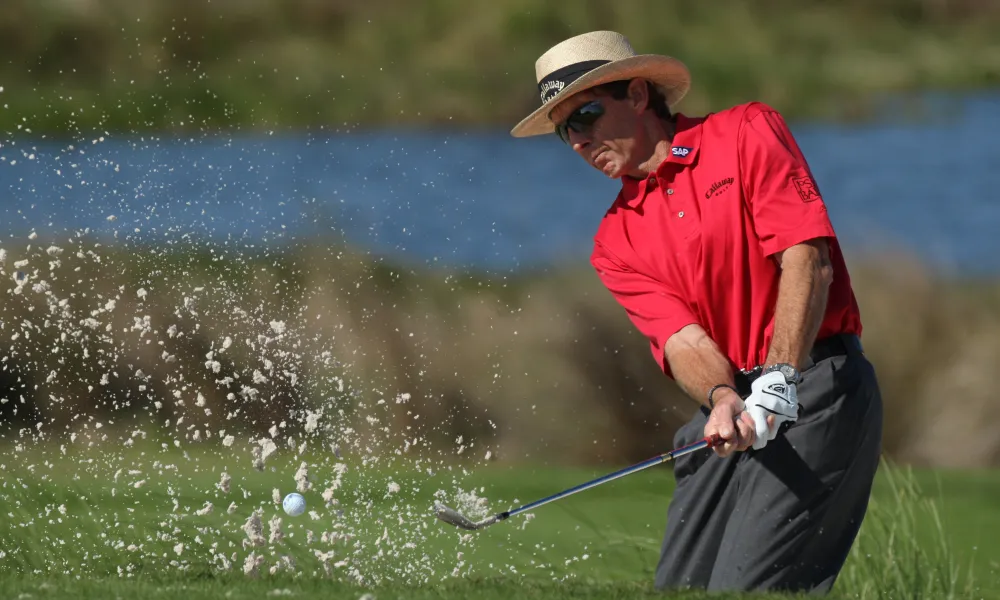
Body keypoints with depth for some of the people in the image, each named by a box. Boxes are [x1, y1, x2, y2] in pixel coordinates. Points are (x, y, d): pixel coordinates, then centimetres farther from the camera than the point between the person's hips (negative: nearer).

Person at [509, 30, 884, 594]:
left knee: (743, 592, -18)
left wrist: (778, 381, -20)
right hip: (730, 415, 6)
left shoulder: (747, 132, 0)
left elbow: (807, 259, -10)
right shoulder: (616, 241, 13)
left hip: (816, 389, -6)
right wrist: (722, 399, -24)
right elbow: (682, 336, -2)